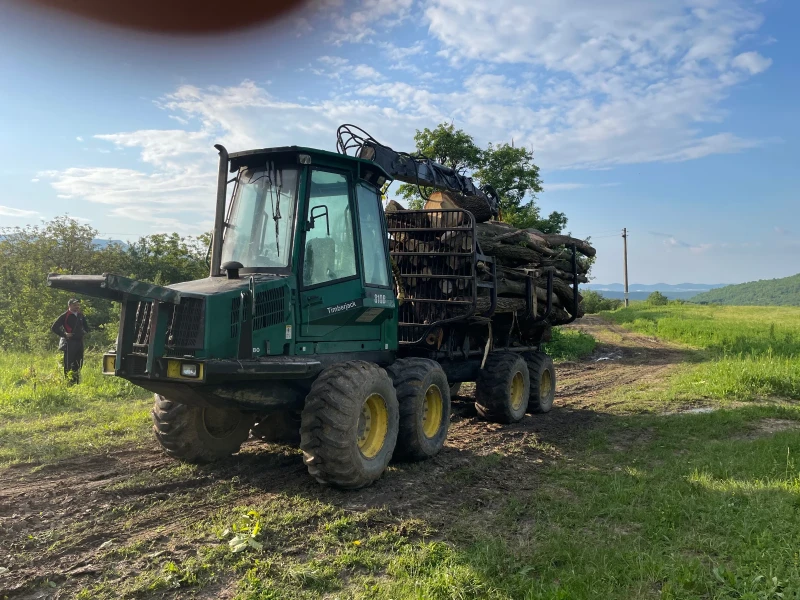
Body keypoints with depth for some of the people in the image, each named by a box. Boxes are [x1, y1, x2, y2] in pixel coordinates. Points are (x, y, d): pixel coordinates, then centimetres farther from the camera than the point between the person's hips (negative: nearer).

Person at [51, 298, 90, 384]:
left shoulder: (81, 316, 14)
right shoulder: (65, 316, -4)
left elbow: (86, 328, 24)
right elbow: (54, 328, -5)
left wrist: (84, 332, 5)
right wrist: (64, 334, -11)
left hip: (79, 342, 6)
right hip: (69, 343, -6)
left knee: (78, 364, 10)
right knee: (68, 365, -4)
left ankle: (76, 382, 19)